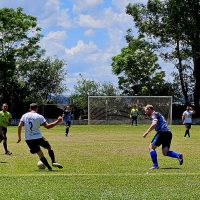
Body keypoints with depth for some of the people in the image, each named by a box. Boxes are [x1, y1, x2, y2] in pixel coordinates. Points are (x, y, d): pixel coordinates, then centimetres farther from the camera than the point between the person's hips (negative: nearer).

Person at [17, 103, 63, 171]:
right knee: (49, 147, 18)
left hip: (28, 139, 3)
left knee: (40, 154, 11)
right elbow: (47, 126, -10)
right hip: (38, 137, -3)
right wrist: (58, 121, -3)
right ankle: (54, 162, 1)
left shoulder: (24, 116, 6)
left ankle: (49, 167, 5)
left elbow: (19, 126, -2)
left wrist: (19, 137, 6)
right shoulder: (39, 116, -5)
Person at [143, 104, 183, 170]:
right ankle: (178, 155, -16)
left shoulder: (154, 114, -1)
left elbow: (154, 124, -19)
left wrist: (147, 132, -15)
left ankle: (155, 165, -4)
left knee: (151, 147, 2)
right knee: (165, 152, 4)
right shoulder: (158, 114, 29)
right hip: (169, 133, 9)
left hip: (162, 132, -9)